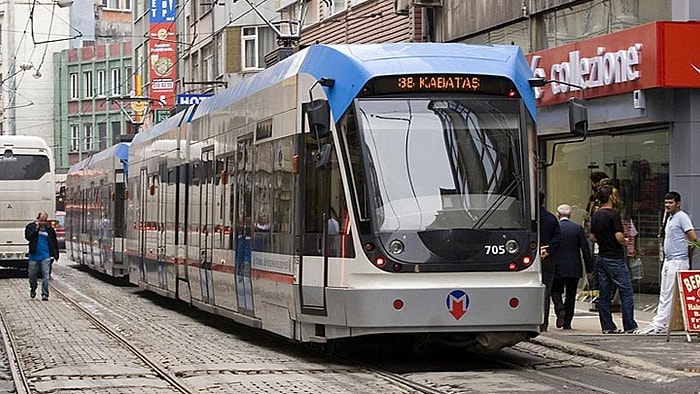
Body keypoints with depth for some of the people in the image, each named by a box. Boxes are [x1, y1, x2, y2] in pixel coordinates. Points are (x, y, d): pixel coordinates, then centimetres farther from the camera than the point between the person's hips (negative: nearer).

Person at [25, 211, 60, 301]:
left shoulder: (49, 228, 3)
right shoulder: (31, 226, 0)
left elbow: (54, 242, 10)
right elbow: (28, 237, -16)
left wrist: (56, 253, 10)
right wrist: (36, 228, -19)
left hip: (46, 256, 0)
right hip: (34, 255, 0)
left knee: (46, 276, -6)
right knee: (32, 275, 11)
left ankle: (45, 294, -2)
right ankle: (33, 289, 36)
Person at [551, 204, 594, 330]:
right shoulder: (578, 228, -3)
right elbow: (585, 249, -3)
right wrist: (589, 268, 3)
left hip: (557, 268, -1)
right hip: (574, 269, 1)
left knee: (556, 291, 14)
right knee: (571, 296, 10)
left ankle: (560, 308, -15)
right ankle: (567, 323, 9)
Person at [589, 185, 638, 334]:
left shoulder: (596, 215, 8)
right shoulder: (613, 214, -15)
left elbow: (592, 237, 14)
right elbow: (619, 237, -21)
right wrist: (625, 242, -1)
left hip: (601, 258, 8)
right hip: (615, 259, -8)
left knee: (604, 293, 8)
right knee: (626, 292, -2)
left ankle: (607, 326, 9)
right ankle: (629, 326, -4)